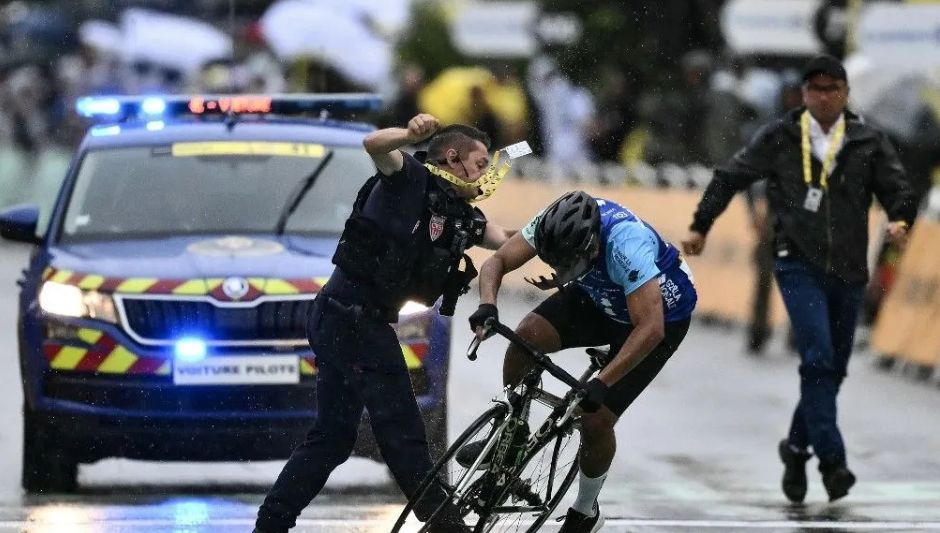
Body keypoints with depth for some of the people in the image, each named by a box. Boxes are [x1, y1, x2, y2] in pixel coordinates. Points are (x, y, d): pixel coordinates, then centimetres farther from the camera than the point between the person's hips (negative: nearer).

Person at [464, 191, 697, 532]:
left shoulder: (626, 244, -42)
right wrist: (487, 306, -40)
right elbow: (497, 261, -19)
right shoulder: (555, 226, -26)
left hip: (660, 313, -5)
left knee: (596, 420, -11)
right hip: (601, 297, 5)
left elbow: (650, 329, -44)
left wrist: (600, 384, -47)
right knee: (527, 336, -21)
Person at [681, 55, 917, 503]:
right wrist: (700, 227, 13)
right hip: (798, 263, -3)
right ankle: (833, 460, -21)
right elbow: (730, 177, 12)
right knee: (818, 357, -18)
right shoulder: (779, 138, 4)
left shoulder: (868, 142, 9)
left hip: (848, 270, 3)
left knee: (832, 369, 7)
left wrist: (900, 219, -14)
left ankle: (797, 448, 27)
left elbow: (898, 189, 8)